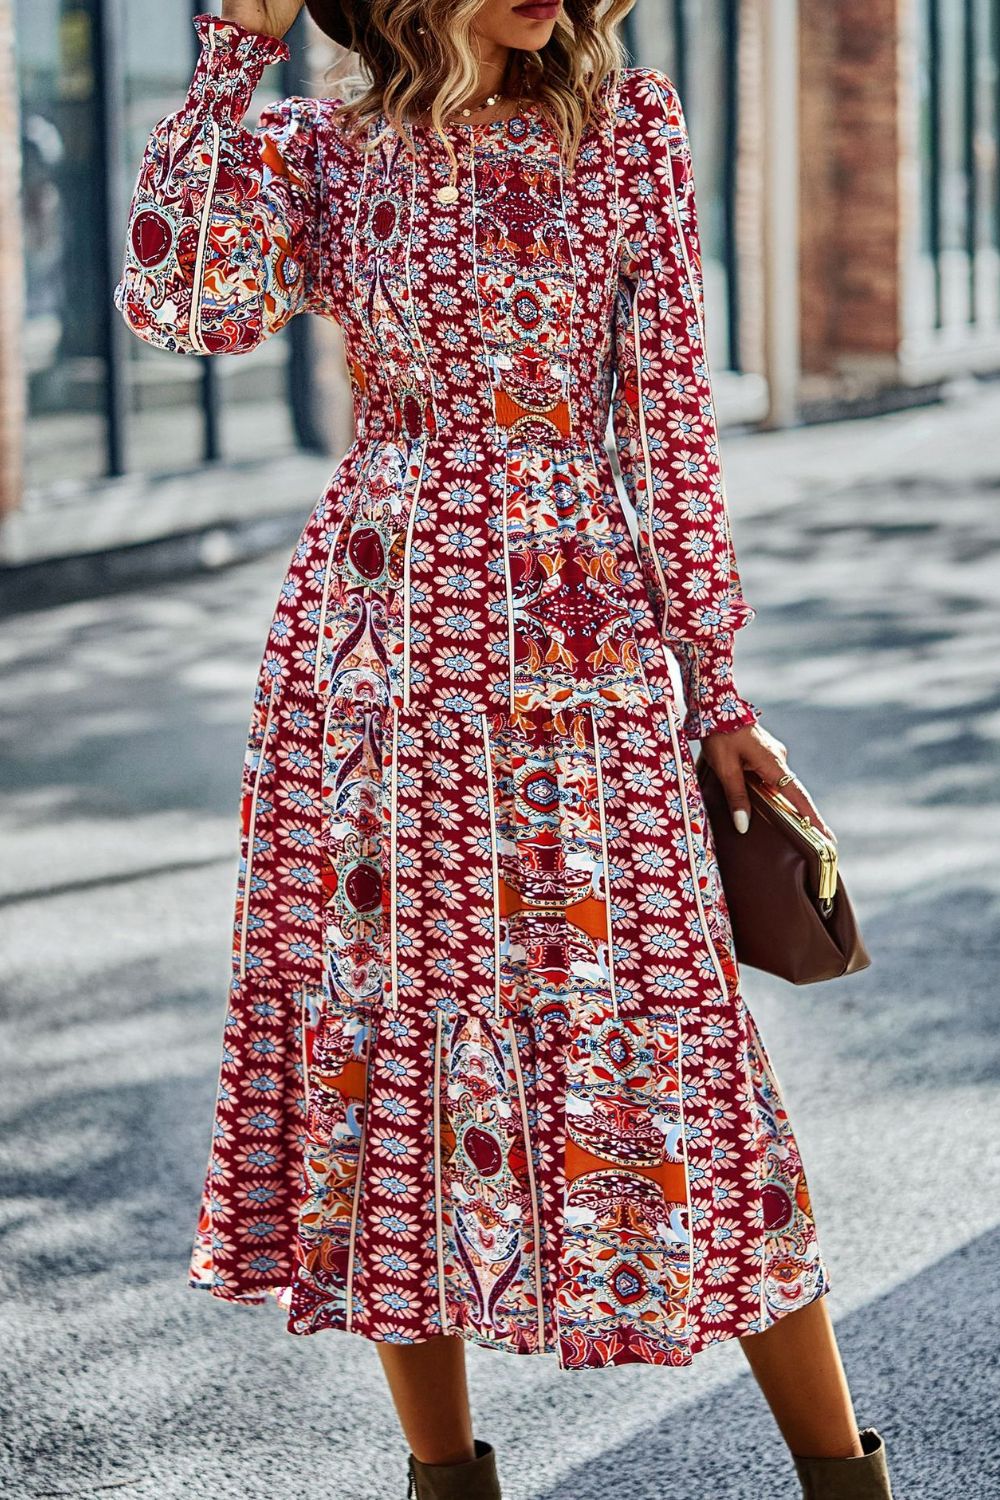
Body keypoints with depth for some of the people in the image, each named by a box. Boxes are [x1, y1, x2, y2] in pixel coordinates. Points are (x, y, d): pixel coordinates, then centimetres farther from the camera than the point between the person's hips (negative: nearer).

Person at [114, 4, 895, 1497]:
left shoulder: (629, 126, 3)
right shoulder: (324, 151, 6)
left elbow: (670, 411, 3)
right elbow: (185, 299, -13)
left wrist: (715, 687, 1)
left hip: (584, 642, -2)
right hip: (374, 643, 2)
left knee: (645, 1028, -3)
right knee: (386, 1003, 4)